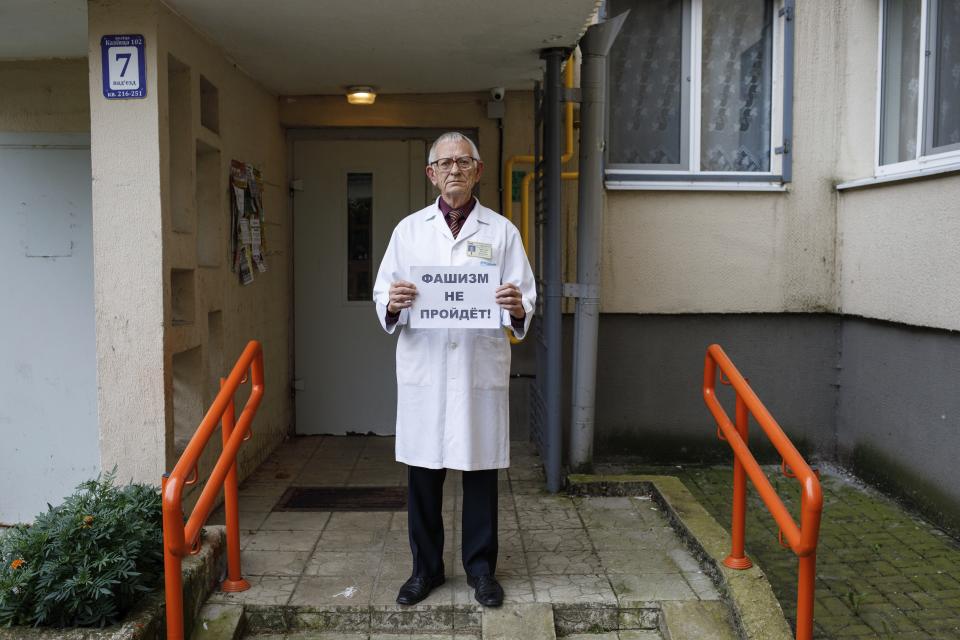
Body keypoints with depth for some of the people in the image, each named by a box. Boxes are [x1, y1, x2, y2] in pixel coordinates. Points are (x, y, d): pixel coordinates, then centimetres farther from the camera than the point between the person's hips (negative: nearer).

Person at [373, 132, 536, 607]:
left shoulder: (502, 231, 6)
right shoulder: (409, 229, 10)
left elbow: (524, 299, 1)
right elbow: (383, 293, 5)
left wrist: (517, 308, -22)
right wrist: (392, 304, -18)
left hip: (482, 369, -1)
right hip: (423, 369, 1)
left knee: (480, 471, 8)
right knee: (422, 473, 8)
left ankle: (480, 568, 25)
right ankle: (426, 567, 26)